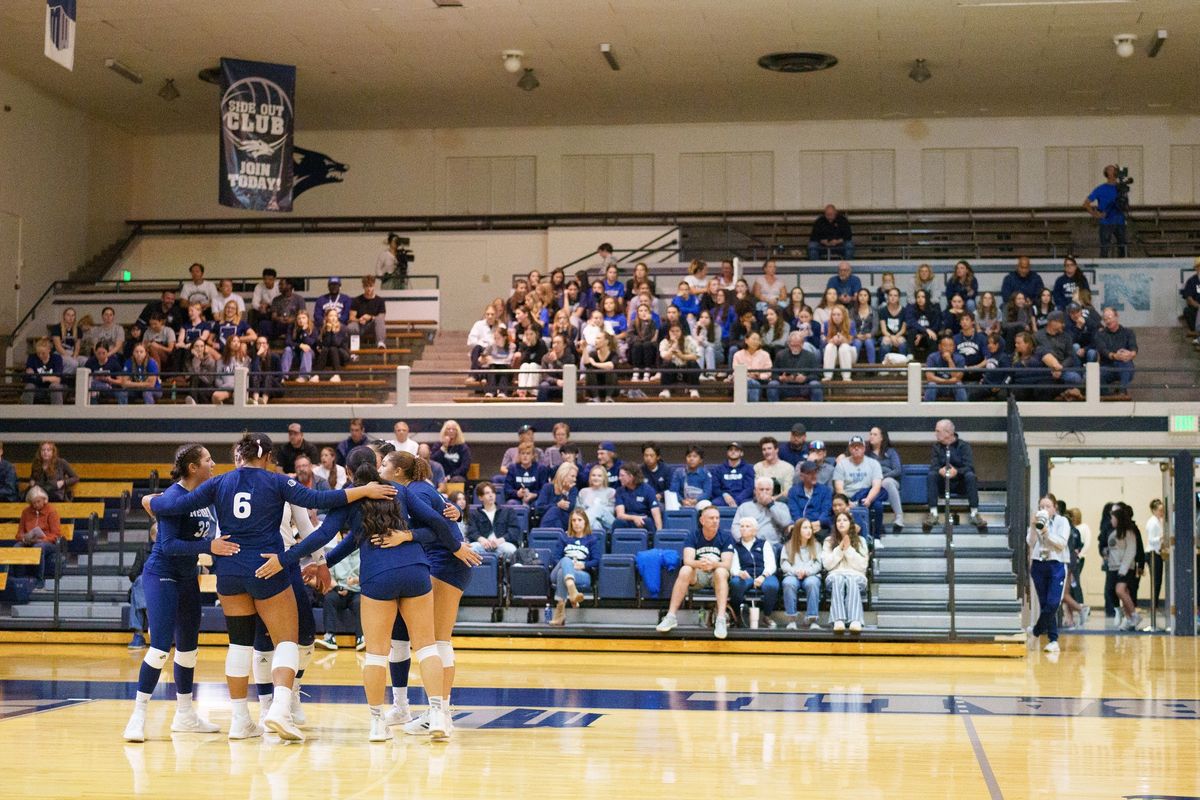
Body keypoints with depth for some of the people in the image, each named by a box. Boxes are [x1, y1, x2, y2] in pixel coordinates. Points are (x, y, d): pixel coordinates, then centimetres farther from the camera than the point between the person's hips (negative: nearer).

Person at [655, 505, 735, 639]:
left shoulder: (726, 538, -4)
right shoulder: (693, 536, -2)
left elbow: (727, 564, -15)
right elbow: (687, 560, -17)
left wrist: (713, 564, -38)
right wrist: (700, 564, -40)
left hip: (717, 575, -1)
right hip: (698, 574, 1)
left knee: (721, 572, -35)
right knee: (685, 570, -31)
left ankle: (721, 620, -44)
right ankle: (671, 617, -34)